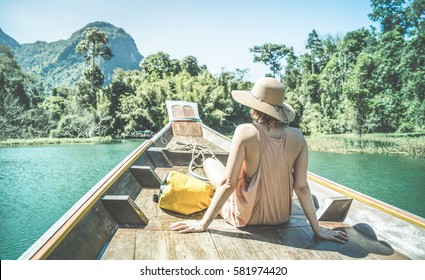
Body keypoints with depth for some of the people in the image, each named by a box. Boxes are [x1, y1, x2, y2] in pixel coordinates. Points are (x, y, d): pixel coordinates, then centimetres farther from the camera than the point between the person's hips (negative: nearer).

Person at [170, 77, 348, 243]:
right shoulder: (297, 137, -13)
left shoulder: (246, 131, -24)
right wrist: (317, 229, -1)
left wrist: (203, 224, -15)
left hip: (246, 216, -4)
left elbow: (228, 183, -24)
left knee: (209, 162, 18)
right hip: (281, 216, 5)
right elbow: (302, 186, -12)